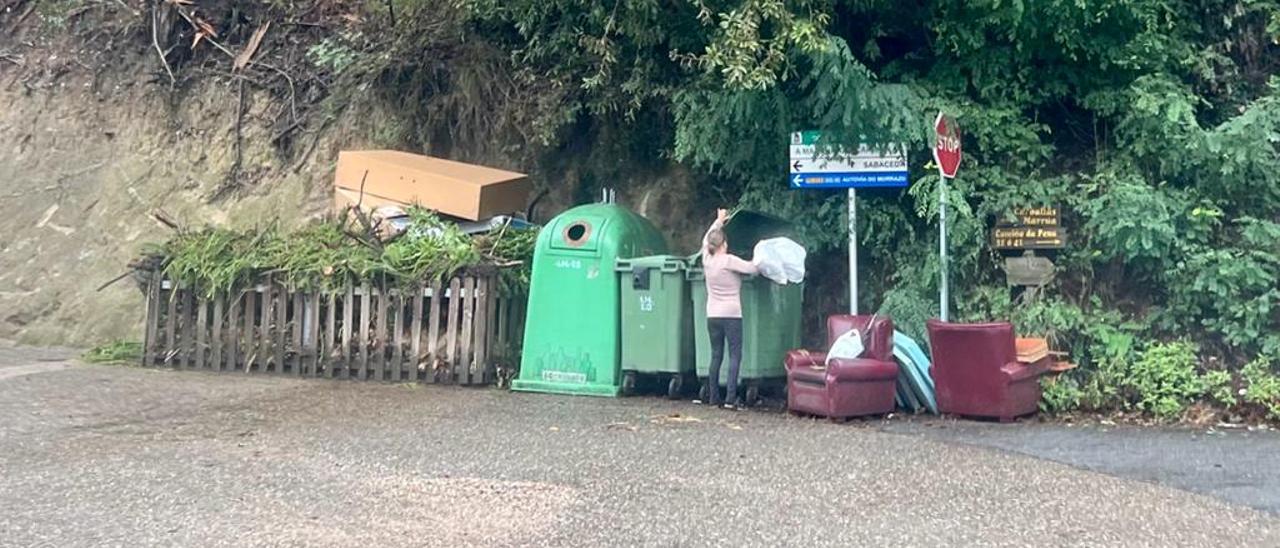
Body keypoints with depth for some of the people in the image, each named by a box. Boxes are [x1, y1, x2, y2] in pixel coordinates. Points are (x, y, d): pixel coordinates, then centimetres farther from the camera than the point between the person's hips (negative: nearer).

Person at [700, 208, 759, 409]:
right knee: (735, 355, -3)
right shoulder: (729, 260, -11)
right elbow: (753, 268, -13)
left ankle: (713, 397, 11)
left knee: (716, 356, 11)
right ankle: (730, 398, -10)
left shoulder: (707, 260, 5)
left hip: (713, 315, 6)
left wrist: (719, 221, 32)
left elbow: (705, 240, 22)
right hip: (731, 315, -5)